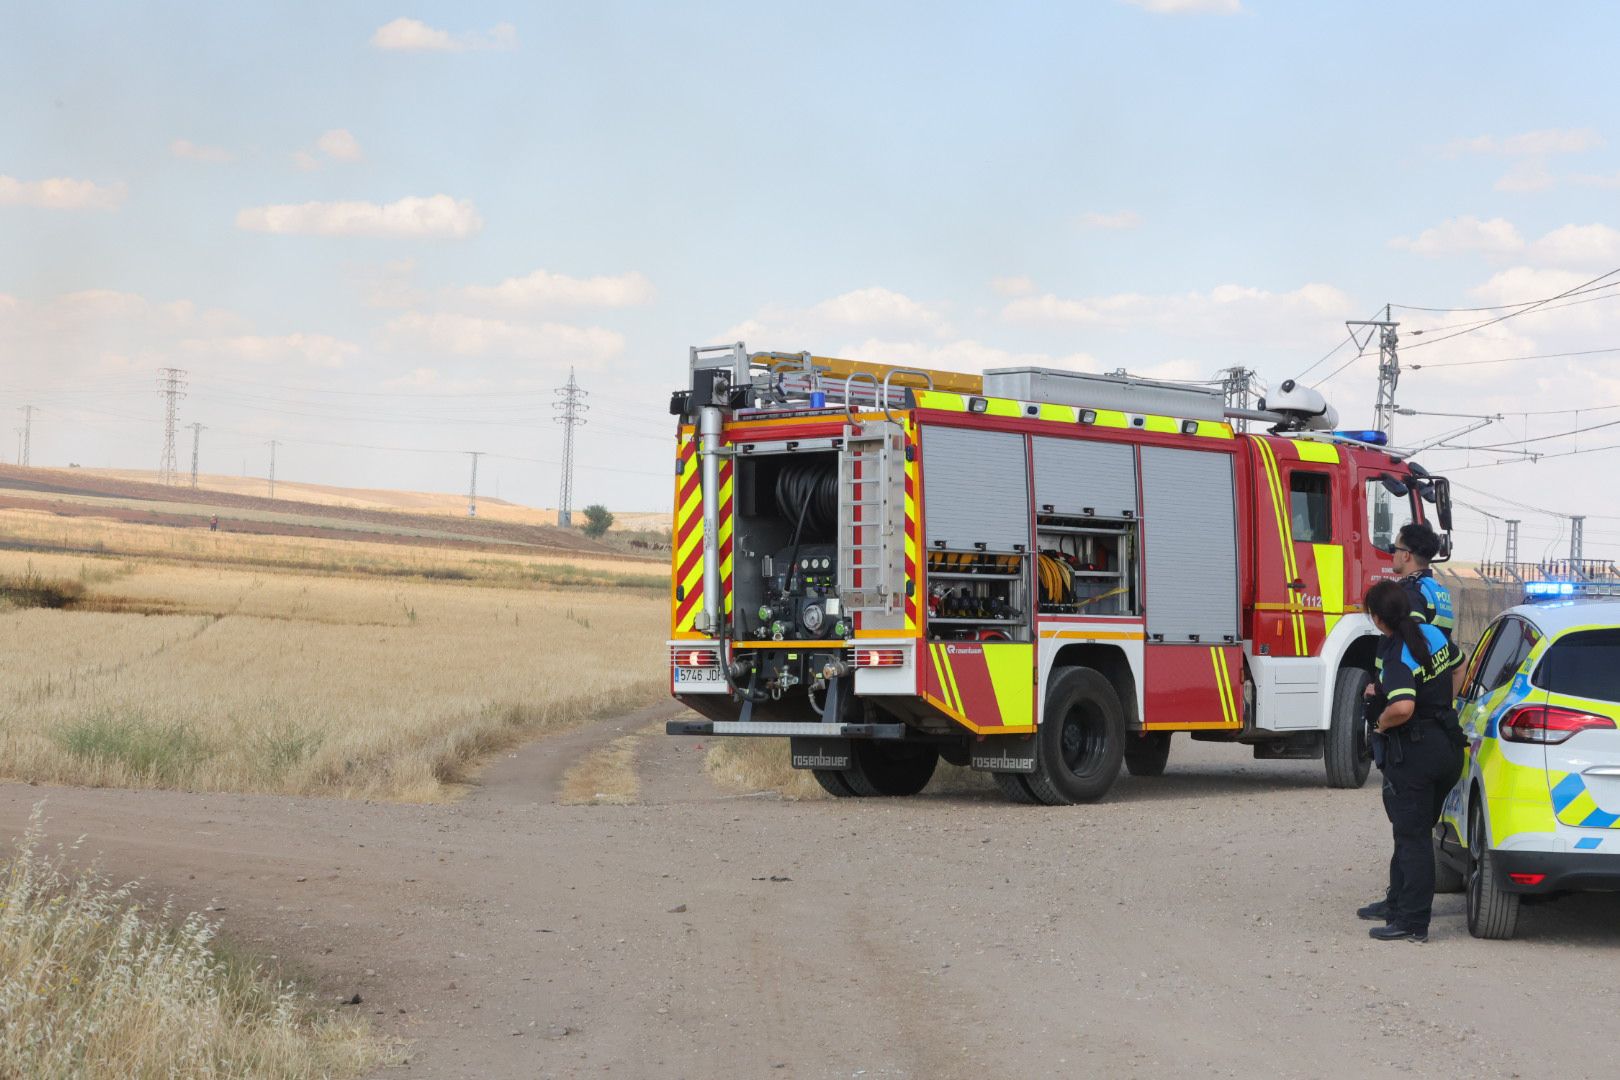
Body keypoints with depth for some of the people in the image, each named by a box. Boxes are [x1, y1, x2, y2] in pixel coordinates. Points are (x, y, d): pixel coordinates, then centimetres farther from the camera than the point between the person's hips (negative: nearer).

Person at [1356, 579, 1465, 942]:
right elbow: (1458, 662, 24)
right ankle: (1399, 902, 34)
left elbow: (1402, 708, -36)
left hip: (1414, 752, -9)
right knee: (1413, 830, 21)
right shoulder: (1432, 633, 3)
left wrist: (1382, 723, -14)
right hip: (1447, 745, 9)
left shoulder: (1396, 658, -22)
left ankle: (1412, 922, -1)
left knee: (1412, 836, -3)